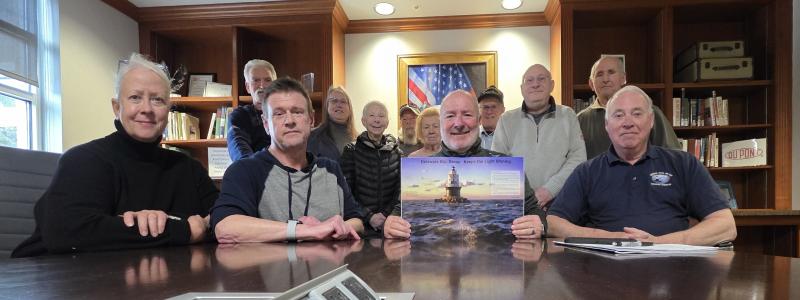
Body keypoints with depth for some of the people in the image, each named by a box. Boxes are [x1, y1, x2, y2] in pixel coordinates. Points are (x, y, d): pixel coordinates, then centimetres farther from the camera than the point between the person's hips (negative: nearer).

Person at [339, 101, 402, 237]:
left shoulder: (397, 153, 5)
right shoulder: (351, 151, -2)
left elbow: (401, 191, 0)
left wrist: (386, 214, -15)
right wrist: (369, 216, -17)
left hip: (390, 225, 2)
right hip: (360, 226, -2)